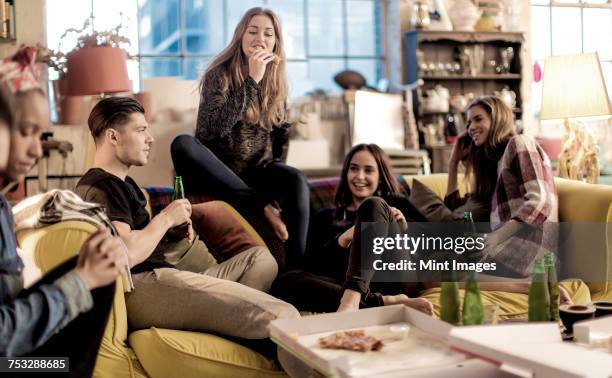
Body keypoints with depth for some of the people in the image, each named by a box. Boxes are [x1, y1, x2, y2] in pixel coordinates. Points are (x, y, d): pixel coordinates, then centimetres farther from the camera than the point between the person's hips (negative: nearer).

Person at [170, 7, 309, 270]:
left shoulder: (276, 80, 8)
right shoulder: (220, 74, -6)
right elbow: (214, 128, -22)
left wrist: (275, 173, 2)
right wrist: (252, 80, -24)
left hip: (258, 173, 3)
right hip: (217, 174, -2)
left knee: (296, 180, -30)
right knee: (183, 144, -33)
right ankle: (263, 207, -32)